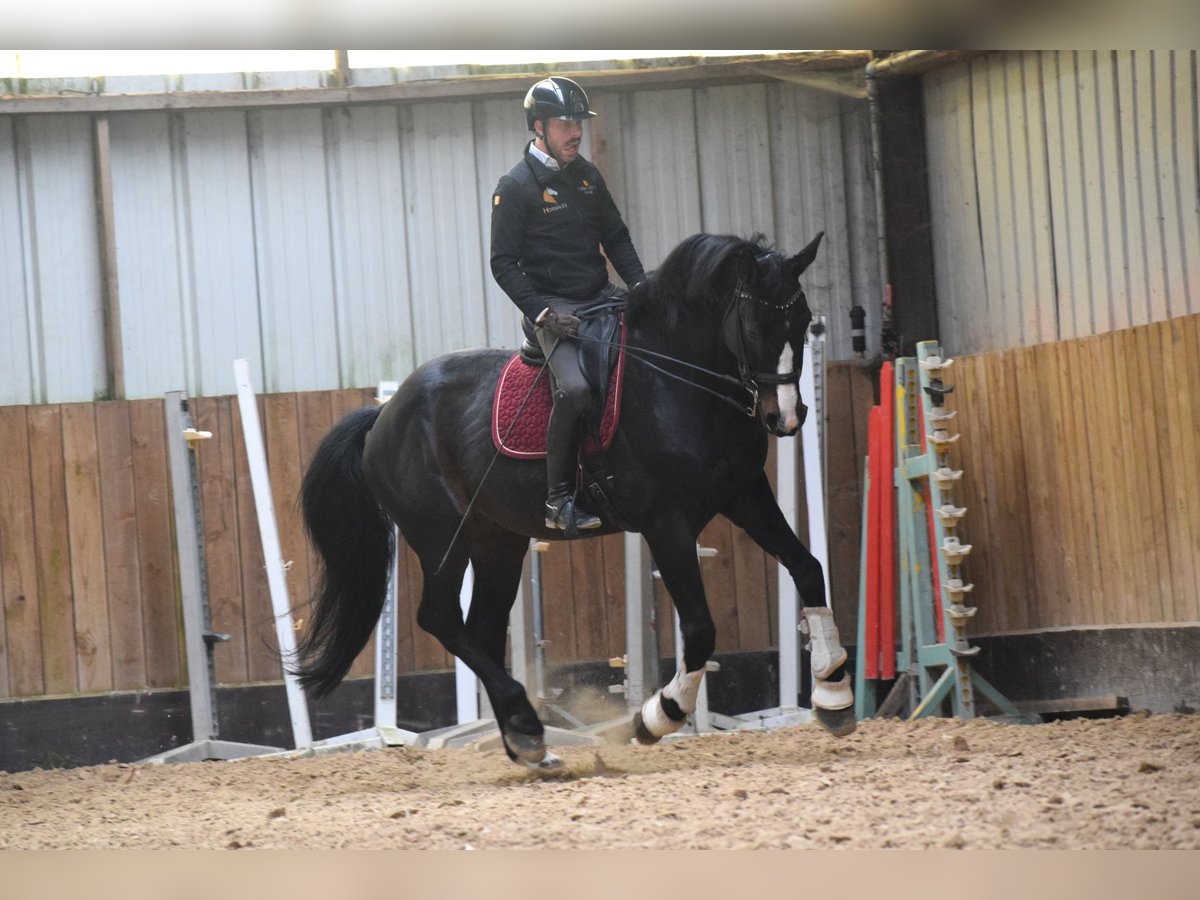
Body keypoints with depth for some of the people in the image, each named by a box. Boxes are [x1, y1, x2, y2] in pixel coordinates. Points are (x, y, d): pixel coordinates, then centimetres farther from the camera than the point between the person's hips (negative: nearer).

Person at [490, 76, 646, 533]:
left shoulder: (587, 174, 13)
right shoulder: (515, 186, -7)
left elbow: (616, 237, 19)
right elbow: (503, 263, -8)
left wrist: (641, 286, 3)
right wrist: (542, 312, -19)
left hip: (602, 296, 7)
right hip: (555, 306, -7)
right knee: (575, 388, -29)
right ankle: (558, 502, -18)